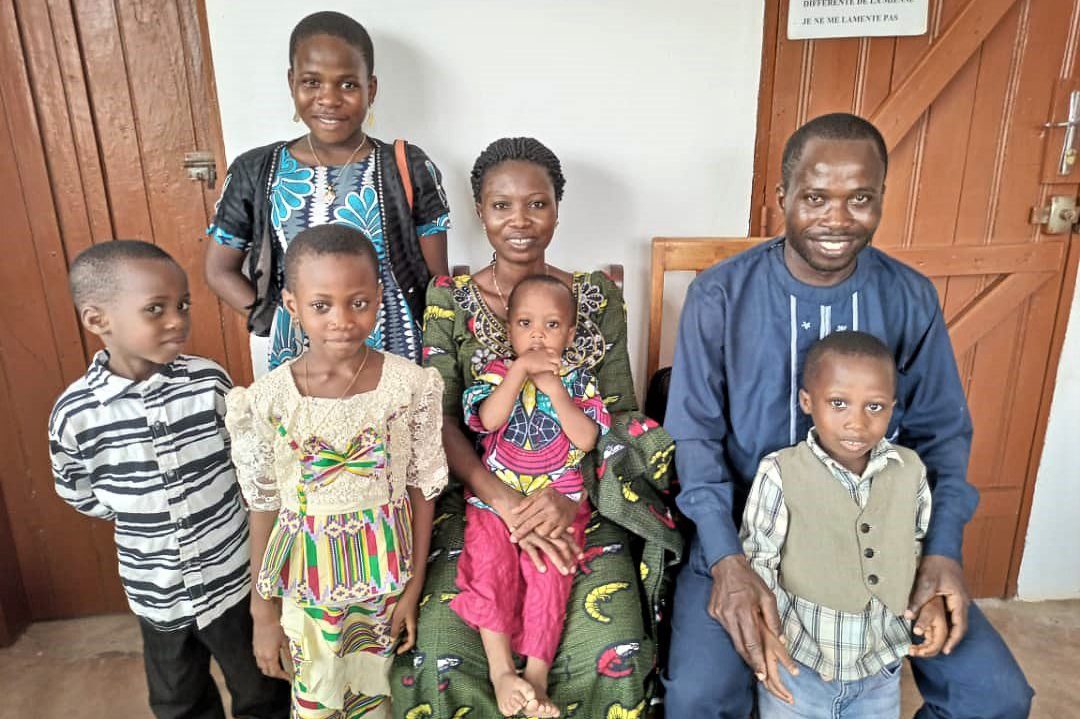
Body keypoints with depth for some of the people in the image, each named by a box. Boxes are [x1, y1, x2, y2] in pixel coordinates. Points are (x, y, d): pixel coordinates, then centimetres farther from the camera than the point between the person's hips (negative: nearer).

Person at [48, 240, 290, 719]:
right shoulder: (74, 412, -15)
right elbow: (77, 491, 2)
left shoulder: (208, 382, -16)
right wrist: (139, 516, 3)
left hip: (234, 576, -1)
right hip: (157, 591, 1)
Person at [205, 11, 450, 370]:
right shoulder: (255, 173, -1)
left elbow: (437, 279, -1)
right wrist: (272, 322, -5)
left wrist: (434, 362, -5)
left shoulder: (411, 169, -6)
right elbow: (220, 270, 7)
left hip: (398, 362, -1)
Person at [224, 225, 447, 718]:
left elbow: (421, 488, -4)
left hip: (385, 578, 1)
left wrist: (413, 588, 0)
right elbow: (263, 508, -4)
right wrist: (263, 613, 2)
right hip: (305, 586, 0)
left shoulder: (412, 385, -14)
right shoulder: (267, 400, -14)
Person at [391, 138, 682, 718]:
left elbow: (620, 415, 1)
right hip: (477, 491, 0)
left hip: (579, 493, 1)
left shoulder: (598, 298, 4)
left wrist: (574, 495, -16)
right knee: (441, 659, -19)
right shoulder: (449, 300, 1)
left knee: (614, 657, -19)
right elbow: (438, 419, -6)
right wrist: (506, 503, -20)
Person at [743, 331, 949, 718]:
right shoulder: (780, 473, -19)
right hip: (799, 664, -4)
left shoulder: (910, 470, -6)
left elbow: (920, 547, 8)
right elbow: (756, 559, -13)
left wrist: (932, 601, -6)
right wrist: (764, 631, -23)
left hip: (881, 667, 4)